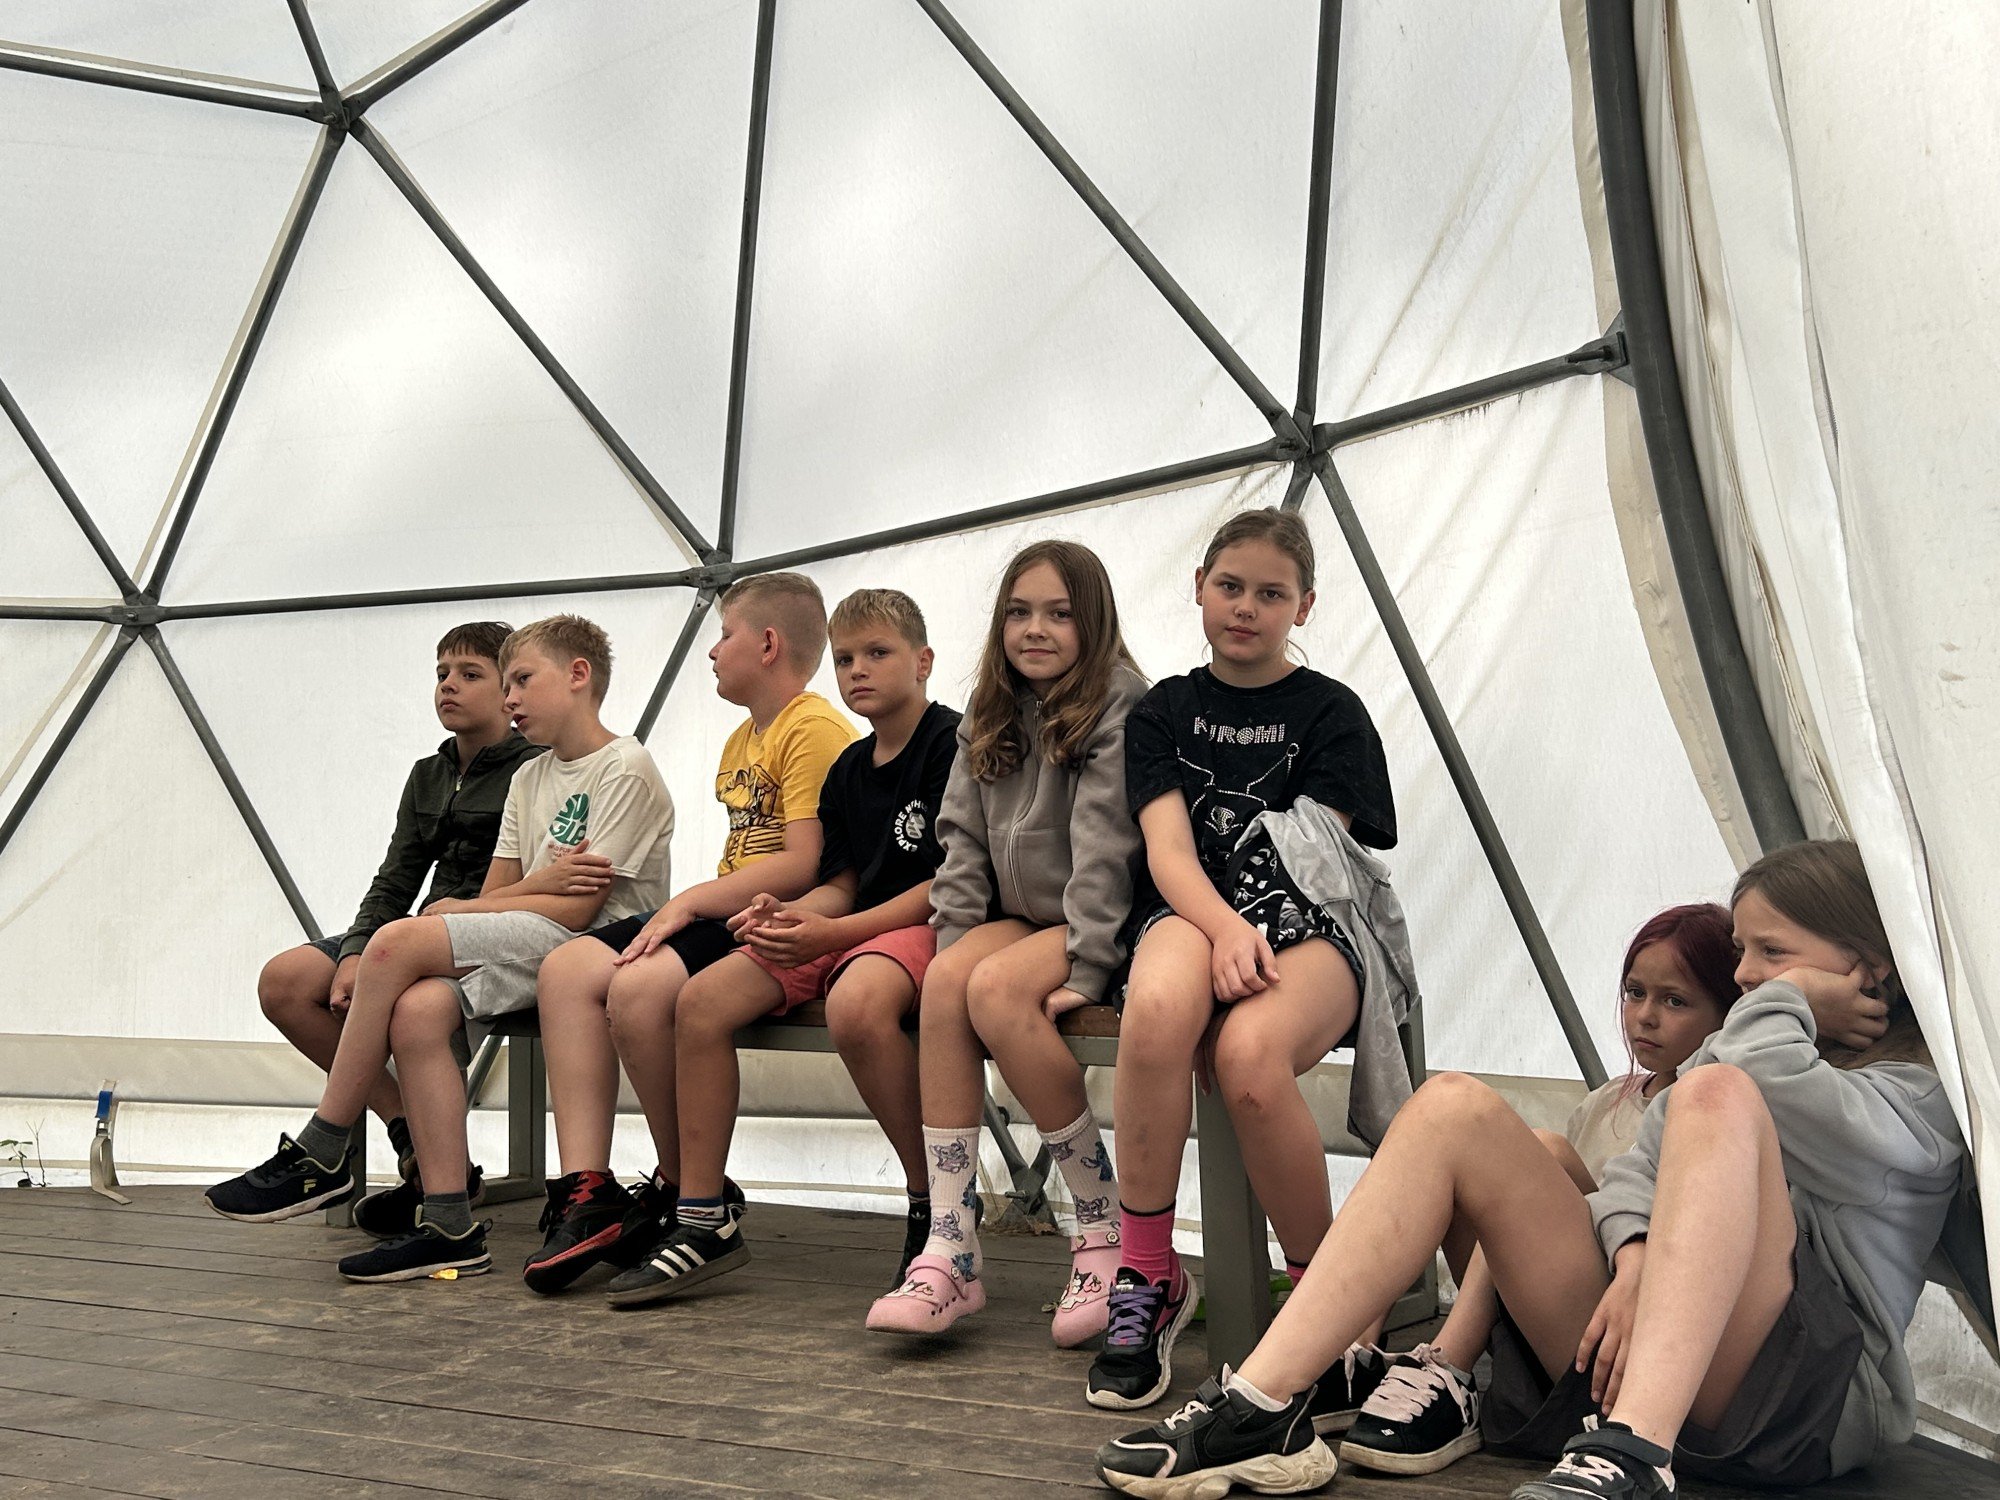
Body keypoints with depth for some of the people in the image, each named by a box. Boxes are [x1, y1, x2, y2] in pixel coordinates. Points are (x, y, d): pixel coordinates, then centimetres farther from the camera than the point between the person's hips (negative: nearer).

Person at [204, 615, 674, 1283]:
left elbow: (577, 908, -13)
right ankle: (449, 1227, -25)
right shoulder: (530, 778, 22)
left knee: (398, 941, -23)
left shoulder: (624, 769, -5)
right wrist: (540, 883, -7)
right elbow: (491, 898, 16)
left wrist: (452, 911, -5)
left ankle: (320, 1153, -10)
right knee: (416, 1011, -25)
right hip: (521, 949, 7)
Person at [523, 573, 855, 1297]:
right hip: (729, 912, 10)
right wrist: (686, 907, 6)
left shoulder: (816, 729, -9)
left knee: (640, 986, -31)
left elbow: (803, 865, -18)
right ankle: (586, 1194, -16)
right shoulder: (742, 739, 25)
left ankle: (693, 1197, -12)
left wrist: (691, 900, -15)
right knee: (568, 968, -8)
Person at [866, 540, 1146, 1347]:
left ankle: (1107, 1229, -18)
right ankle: (950, 1249, -28)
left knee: (996, 990, -32)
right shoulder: (990, 716, 13)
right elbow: (963, 836, 9)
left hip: (1101, 924, -6)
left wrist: (1087, 968, -23)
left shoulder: (1117, 702, -8)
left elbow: (1103, 842, -17)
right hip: (1021, 919, 6)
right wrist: (956, 943, -5)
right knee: (944, 981, -25)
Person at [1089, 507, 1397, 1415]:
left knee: (1251, 1052, -37)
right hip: (1191, 914, 2)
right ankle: (1147, 1276, -21)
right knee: (1159, 1007, -38)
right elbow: (1168, 848, 1)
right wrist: (1224, 929, -20)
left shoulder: (1330, 712, 12)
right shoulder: (1164, 712, 16)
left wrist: (1251, 931, -18)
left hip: (1306, 929, -1)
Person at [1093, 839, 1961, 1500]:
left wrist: (1787, 1002, 5)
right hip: (1635, 1357, 6)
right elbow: (1637, 1166, 11)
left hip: (1808, 1403, -6)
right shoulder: (1730, 1041, 28)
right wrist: (1635, 1259, -10)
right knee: (1456, 1109, -9)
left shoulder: (1914, 1098, 8)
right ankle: (1261, 1409, -22)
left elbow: (1760, 1074, -16)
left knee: (1719, 1095, -29)